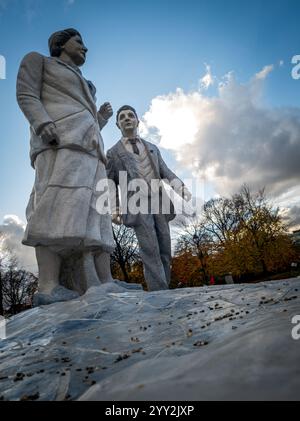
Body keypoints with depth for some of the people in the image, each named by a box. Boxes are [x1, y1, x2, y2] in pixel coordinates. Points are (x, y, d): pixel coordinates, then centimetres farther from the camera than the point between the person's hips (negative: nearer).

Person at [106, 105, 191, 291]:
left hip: (159, 203, 4)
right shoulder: (113, 153, 15)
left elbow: (166, 172, 15)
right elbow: (110, 184, 9)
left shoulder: (152, 148, 24)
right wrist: (114, 209, -6)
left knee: (164, 250, -1)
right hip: (136, 205, -3)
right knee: (150, 249, -16)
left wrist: (181, 188, -4)